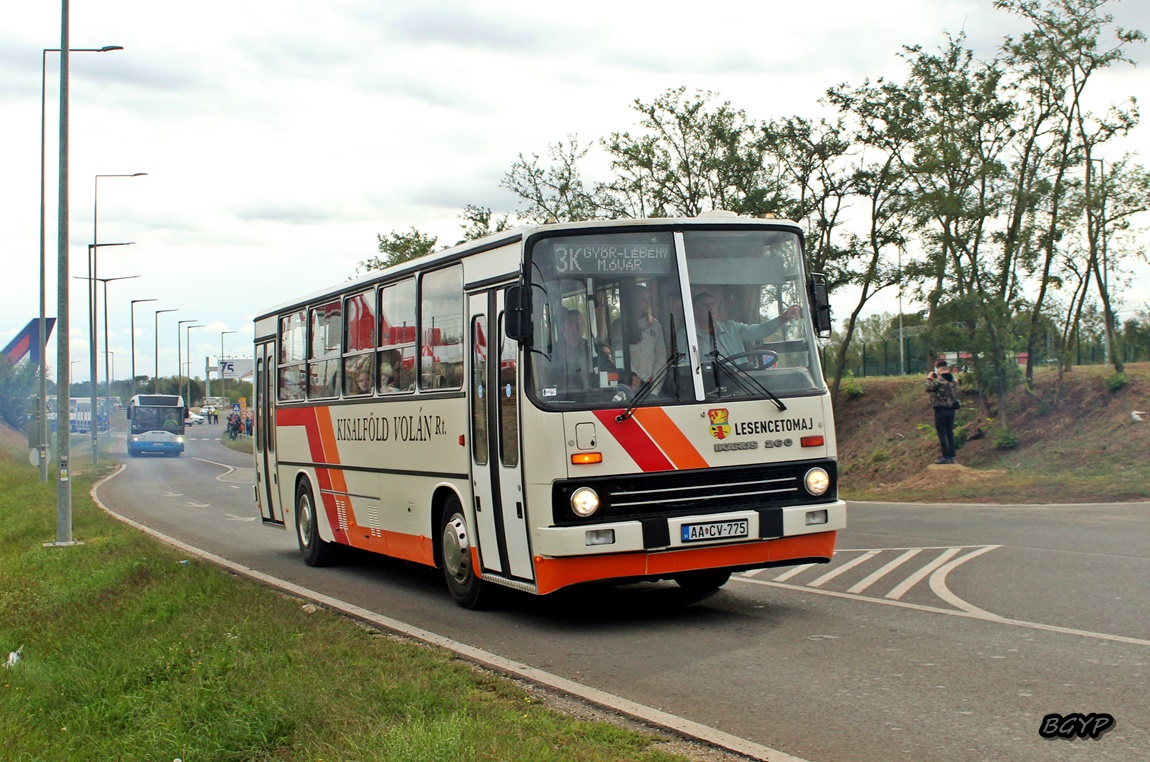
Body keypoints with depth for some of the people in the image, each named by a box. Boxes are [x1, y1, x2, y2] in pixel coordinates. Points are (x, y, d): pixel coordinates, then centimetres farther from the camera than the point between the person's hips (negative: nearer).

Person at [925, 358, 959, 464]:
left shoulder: (939, 380, -17)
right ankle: (952, 456, 13)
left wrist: (929, 378, 5)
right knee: (950, 433, 12)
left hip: (941, 409, -7)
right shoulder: (953, 379, 7)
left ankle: (945, 457, -5)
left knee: (942, 433, -2)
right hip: (951, 409, 7)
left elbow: (929, 388, -13)